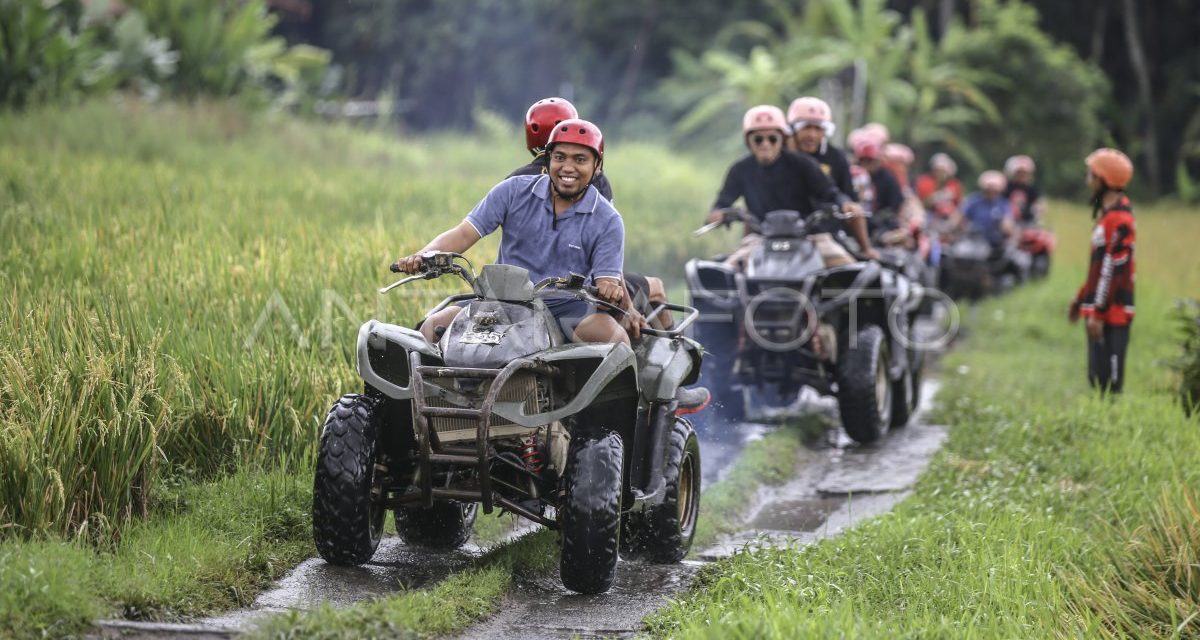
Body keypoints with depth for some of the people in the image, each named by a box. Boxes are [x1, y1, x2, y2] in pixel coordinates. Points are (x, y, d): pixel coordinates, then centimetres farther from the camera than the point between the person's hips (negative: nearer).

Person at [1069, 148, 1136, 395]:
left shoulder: (1119, 219, -17)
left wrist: (1099, 313, -20)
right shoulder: (1106, 212, 14)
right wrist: (1081, 300, 24)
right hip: (1099, 310, 10)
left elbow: (1113, 271, -20)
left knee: (1109, 380, -8)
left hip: (1112, 311, -10)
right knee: (1097, 376, 14)